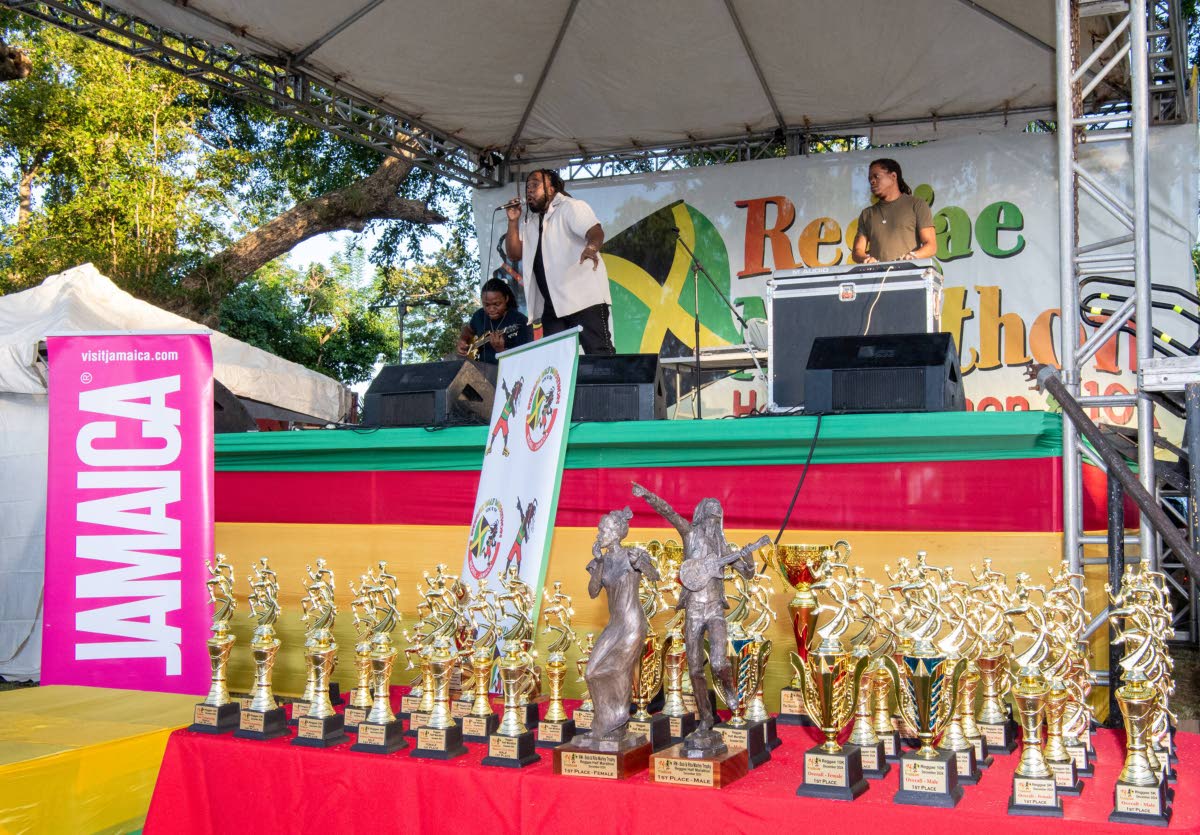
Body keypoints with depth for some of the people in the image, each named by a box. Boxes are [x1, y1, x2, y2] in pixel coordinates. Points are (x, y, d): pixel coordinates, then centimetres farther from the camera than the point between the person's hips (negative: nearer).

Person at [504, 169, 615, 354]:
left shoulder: (570, 207, 0)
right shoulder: (529, 221, 22)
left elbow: (596, 232, -16)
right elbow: (515, 254, 17)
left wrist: (591, 247, -40)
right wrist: (513, 221, 6)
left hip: (584, 298, -7)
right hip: (551, 305, 7)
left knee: (599, 353, -14)